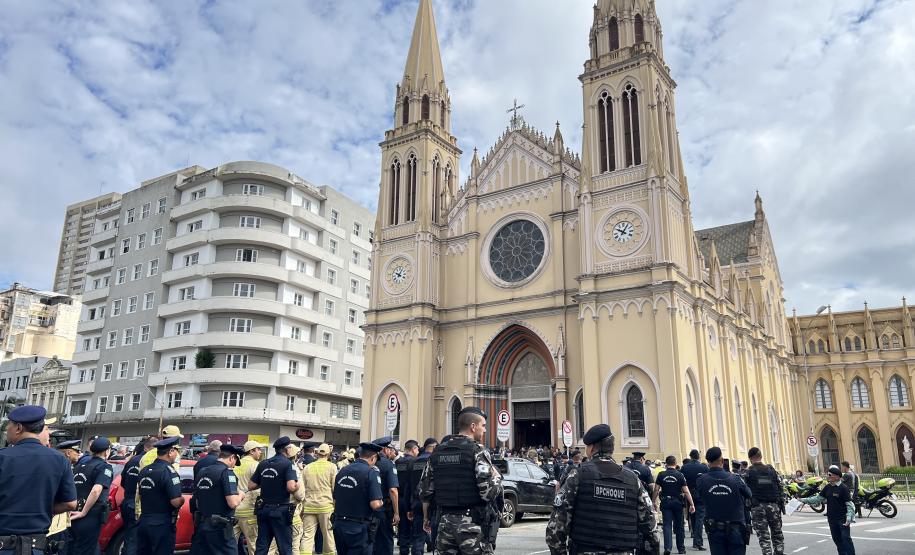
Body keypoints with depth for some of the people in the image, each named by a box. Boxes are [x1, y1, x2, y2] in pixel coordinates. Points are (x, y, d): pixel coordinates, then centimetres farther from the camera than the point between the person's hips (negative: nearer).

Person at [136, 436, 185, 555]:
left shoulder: (144, 470, 8)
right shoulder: (169, 471, -17)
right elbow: (176, 502, -22)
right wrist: (182, 499, -2)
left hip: (143, 522, 8)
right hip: (162, 525, -8)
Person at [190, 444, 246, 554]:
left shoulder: (201, 472, 12)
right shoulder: (226, 472, -13)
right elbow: (233, 503, -20)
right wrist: (240, 495, -1)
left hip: (200, 525, 8)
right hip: (219, 528, -8)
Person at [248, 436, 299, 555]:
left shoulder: (263, 464, 7)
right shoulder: (288, 464, -11)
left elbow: (250, 486, 8)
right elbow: (291, 487, -23)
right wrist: (297, 485, -3)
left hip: (263, 509, 6)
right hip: (281, 510, -6)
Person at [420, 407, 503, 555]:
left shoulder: (437, 452, 8)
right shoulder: (478, 451, -11)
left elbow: (426, 491, 10)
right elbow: (489, 492, -17)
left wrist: (426, 518, 22)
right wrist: (497, 477, 2)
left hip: (444, 522, 6)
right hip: (472, 525, -5)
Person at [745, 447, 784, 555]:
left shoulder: (748, 472, -4)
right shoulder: (772, 470, 6)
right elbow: (780, 487, 7)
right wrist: (779, 504, 12)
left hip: (757, 507, -3)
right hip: (773, 505, 3)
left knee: (763, 535, 1)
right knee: (777, 533, 15)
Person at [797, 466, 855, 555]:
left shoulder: (843, 488, -11)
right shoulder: (827, 488, 7)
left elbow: (849, 504, -12)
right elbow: (818, 498, 12)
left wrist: (849, 518, -22)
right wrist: (803, 500, 6)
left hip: (842, 519, -7)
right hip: (832, 519, 7)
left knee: (846, 539, -7)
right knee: (837, 540, 12)